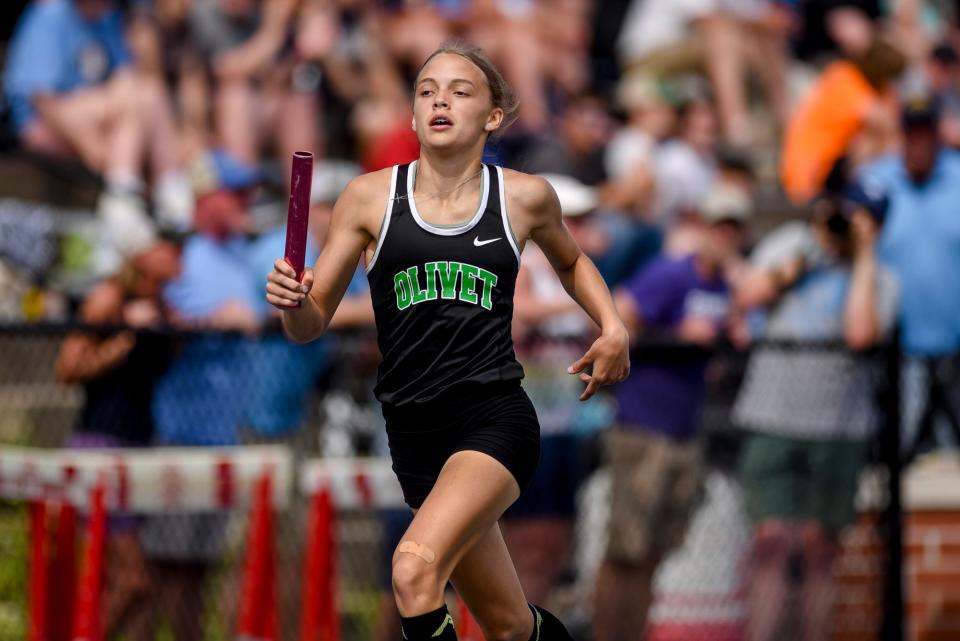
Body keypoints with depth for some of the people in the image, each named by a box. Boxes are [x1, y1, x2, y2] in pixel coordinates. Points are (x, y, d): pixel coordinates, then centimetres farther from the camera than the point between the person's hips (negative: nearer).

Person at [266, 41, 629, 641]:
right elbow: (312, 322, 7)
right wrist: (291, 300, -16)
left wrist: (613, 327, 10)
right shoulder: (372, 197, 3)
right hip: (415, 429, 3)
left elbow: (571, 261, 27)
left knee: (415, 568, -30)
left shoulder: (524, 197, 3)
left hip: (496, 417, -3)